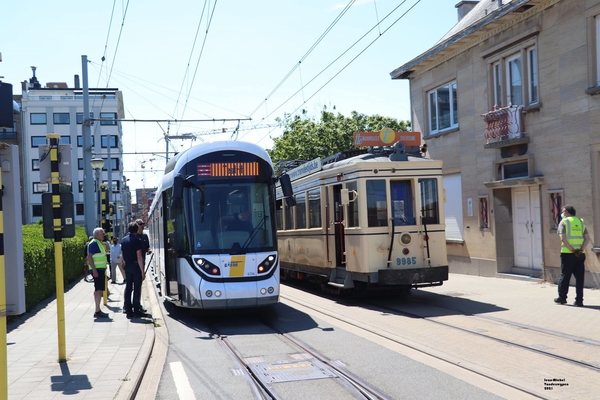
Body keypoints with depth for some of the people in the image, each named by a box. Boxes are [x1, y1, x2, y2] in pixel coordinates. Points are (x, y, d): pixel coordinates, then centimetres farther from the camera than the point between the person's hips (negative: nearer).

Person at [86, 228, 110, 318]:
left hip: (100, 270, 10)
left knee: (99, 290, 11)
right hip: (97, 270, -10)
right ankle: (97, 311, -11)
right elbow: (89, 257, -20)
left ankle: (98, 310, 15)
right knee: (98, 290, -11)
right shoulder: (94, 243, -12)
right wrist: (94, 270, -24)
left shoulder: (99, 243, 19)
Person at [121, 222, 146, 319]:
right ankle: (136, 310, 3)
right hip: (136, 266, -6)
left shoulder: (123, 240, 8)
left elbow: (123, 255, 13)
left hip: (127, 266, 6)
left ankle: (128, 311, 9)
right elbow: (139, 257, -17)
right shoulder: (137, 240, -13)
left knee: (128, 288, 8)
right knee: (137, 288, 1)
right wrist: (142, 271, -15)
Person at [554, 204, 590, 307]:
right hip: (580, 254, 4)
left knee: (564, 276, 8)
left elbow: (563, 238, -14)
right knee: (579, 277, 6)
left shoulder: (563, 222, -1)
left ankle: (562, 297, 16)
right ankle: (579, 300, 5)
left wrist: (572, 250, -11)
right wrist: (581, 249, -4)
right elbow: (587, 238, 3)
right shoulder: (581, 222, 13)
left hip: (567, 253, -4)